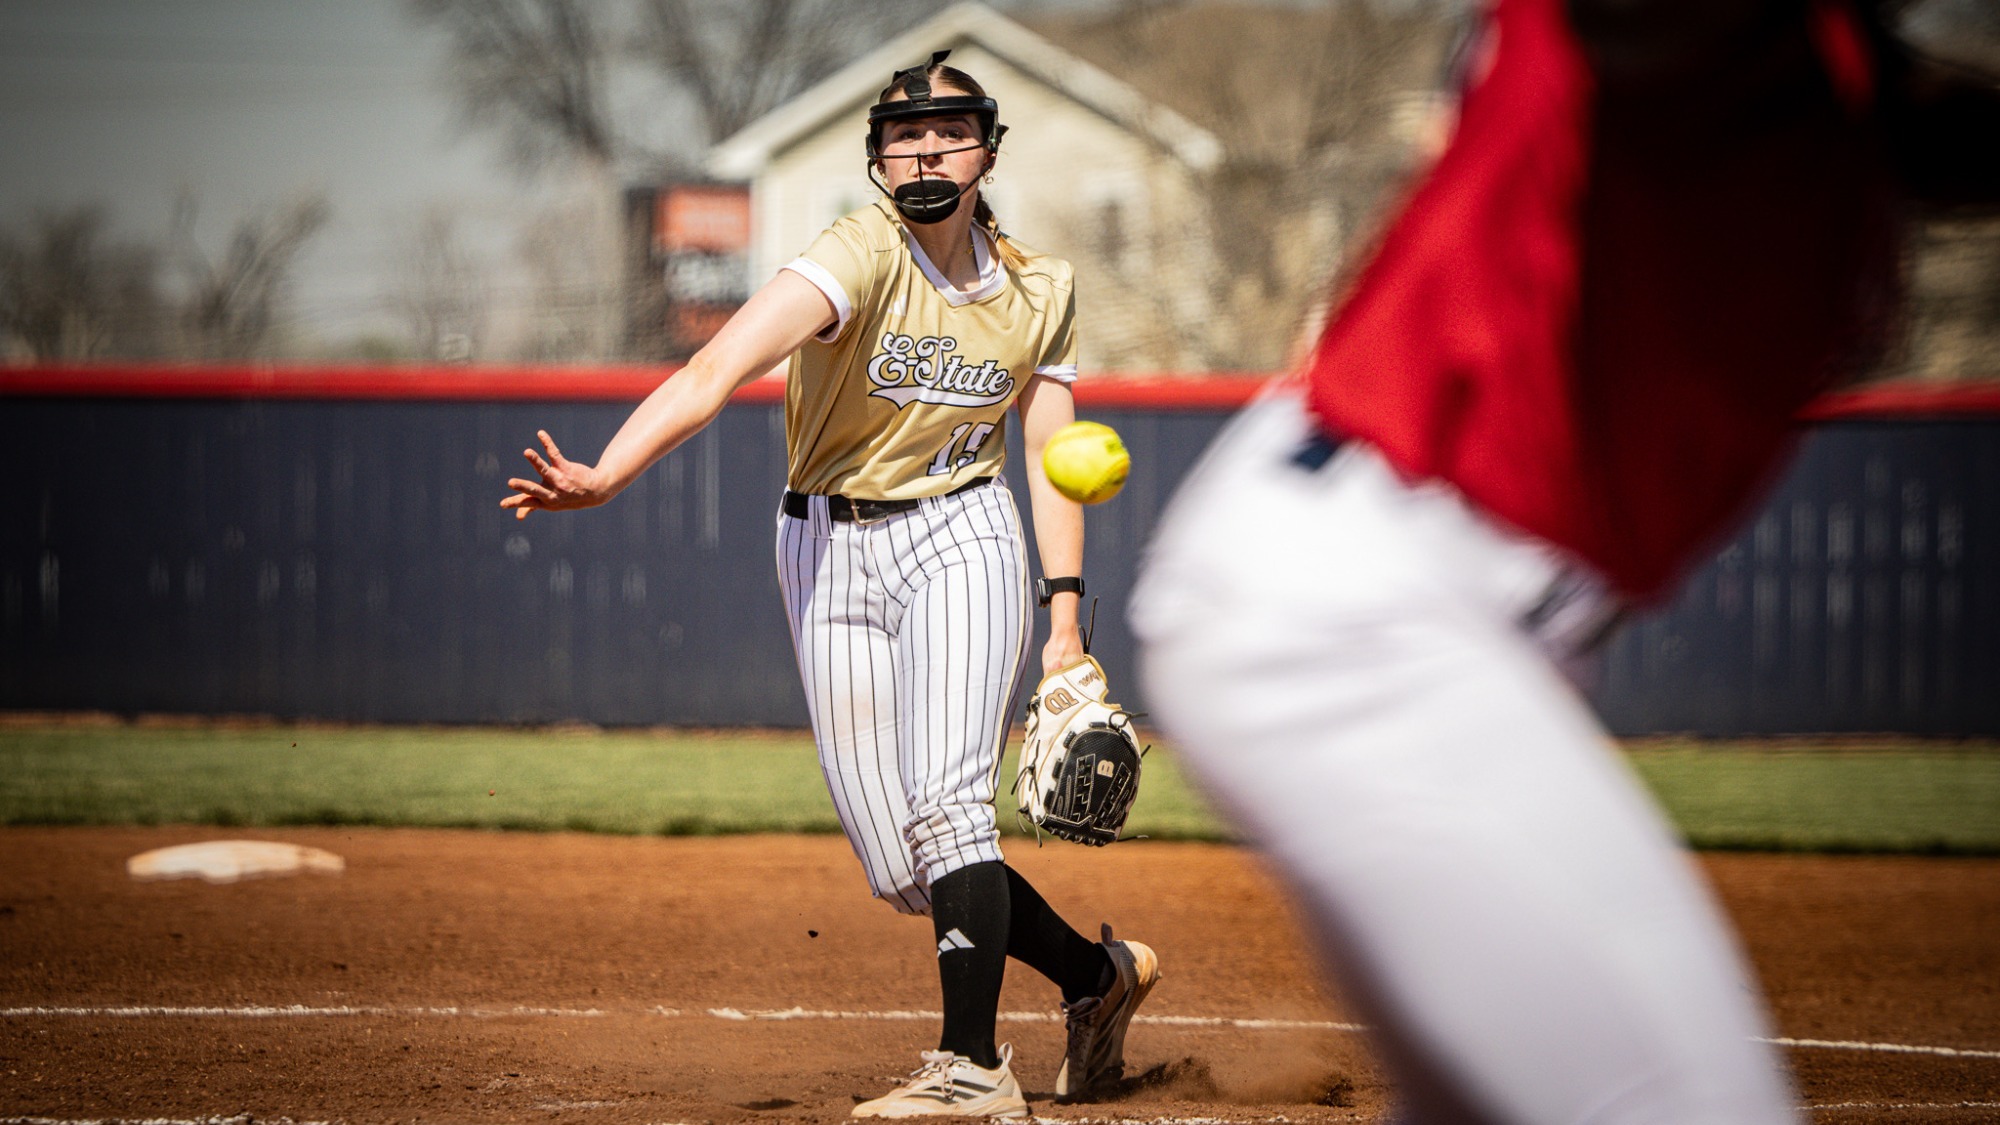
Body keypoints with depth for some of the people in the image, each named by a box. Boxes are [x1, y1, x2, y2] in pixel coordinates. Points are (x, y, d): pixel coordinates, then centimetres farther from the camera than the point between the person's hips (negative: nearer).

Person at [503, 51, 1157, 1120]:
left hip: (960, 541, 0)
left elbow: (1053, 463, 6)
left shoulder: (1037, 289, -2)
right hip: (829, 552, 0)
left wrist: (1065, 624, -4)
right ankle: (1099, 973, 26)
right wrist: (608, 473, -50)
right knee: (899, 868, 3)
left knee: (946, 810, -21)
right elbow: (717, 368, -34)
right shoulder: (860, 258, -17)